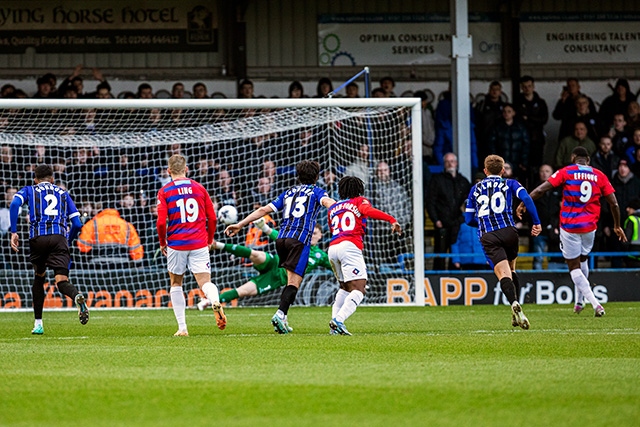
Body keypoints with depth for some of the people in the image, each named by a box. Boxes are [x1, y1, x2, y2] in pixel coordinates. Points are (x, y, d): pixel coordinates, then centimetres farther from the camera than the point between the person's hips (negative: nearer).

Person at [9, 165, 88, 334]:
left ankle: (38, 323, 20)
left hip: (38, 237, 0)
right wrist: (67, 242, 32)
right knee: (62, 281, -9)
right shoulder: (63, 193, 25)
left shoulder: (29, 190, 20)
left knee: (39, 278, 22)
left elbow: (15, 204, -3)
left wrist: (13, 232, -5)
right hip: (59, 237, 0)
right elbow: (77, 224, 17)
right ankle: (77, 297, -45)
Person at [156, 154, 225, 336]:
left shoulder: (164, 191, -1)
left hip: (176, 244, -1)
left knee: (176, 284, 17)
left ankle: (182, 327, 13)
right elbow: (212, 218, 8)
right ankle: (215, 302, -39)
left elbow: (161, 222, -9)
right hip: (199, 244, 1)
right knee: (205, 282, -3)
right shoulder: (199, 188, 7)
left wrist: (162, 243, 8)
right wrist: (210, 240, 22)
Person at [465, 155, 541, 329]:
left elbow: (469, 219, 20)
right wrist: (536, 223, 0)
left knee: (503, 274, -13)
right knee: (511, 270, 21)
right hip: (508, 231, 0)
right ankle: (516, 313, 12)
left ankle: (514, 303, -40)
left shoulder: (475, 189, 20)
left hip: (487, 236, 0)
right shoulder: (509, 184, 14)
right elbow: (526, 198, -5)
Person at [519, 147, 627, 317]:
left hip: (569, 225, -3)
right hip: (590, 226, 3)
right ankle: (578, 302, 30)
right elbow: (614, 203, 3)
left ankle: (595, 303, -13)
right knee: (582, 260, 27)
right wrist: (617, 226, 16)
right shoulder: (599, 176, 3)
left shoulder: (566, 172, -4)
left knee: (574, 267, 3)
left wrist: (524, 203, 2)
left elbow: (541, 190, -11)